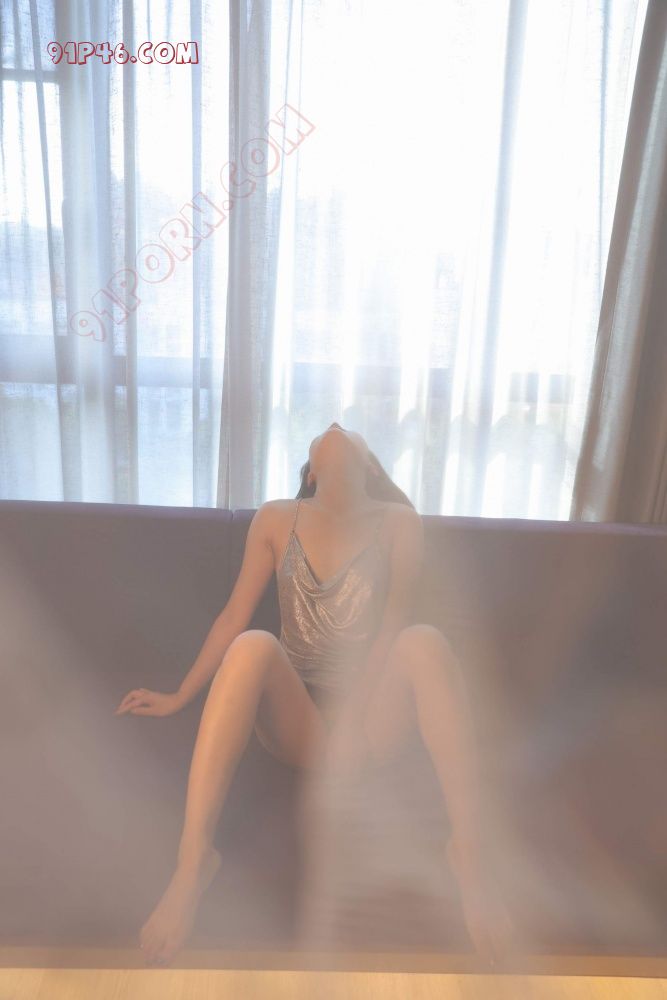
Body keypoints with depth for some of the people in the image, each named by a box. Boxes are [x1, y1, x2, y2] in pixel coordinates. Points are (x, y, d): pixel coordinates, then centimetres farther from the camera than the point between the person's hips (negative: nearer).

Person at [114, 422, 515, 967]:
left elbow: (394, 627, -7)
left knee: (425, 639, -29)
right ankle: (194, 857, -32)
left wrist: (355, 711, -20)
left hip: (370, 724, -1)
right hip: (298, 724, 1)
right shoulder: (276, 520, 3)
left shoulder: (399, 523, -1)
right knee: (254, 645, -29)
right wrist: (179, 697, 8)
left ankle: (469, 850, -30)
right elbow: (235, 616, 6)